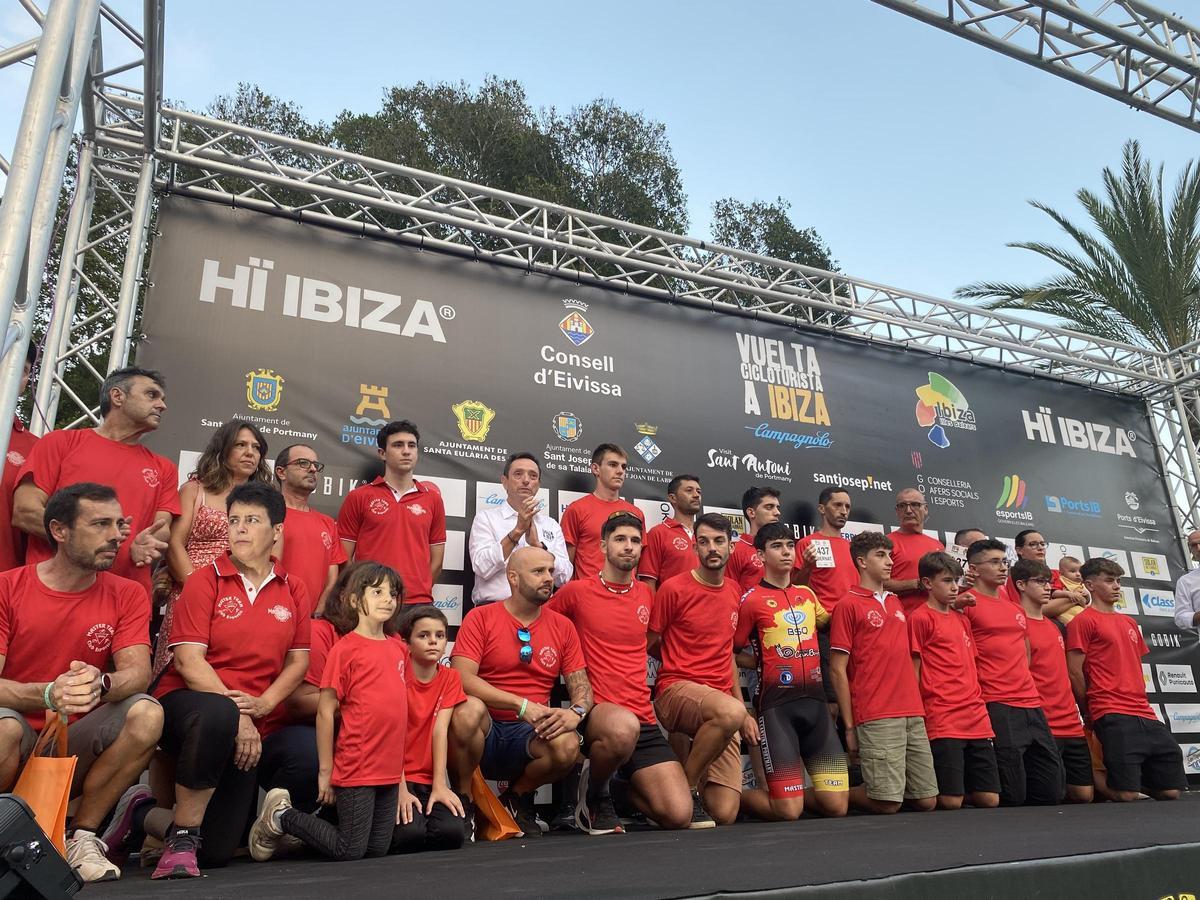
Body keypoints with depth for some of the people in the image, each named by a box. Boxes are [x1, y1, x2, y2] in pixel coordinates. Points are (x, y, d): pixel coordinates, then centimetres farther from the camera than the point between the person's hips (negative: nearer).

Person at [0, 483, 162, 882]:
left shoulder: (127, 595, 1)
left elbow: (138, 673, -12)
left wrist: (99, 684, -35)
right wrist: (48, 694, -33)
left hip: (79, 746, 2)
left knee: (146, 713, -25)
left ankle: (81, 837, -8)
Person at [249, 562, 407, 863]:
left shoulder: (398, 649, 6)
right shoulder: (345, 649, -12)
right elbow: (325, 712, -10)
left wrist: (400, 777, 14)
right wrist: (325, 771, -8)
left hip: (389, 770, 6)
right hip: (356, 768, -6)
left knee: (379, 849, 11)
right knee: (350, 851, 3)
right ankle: (283, 817, 20)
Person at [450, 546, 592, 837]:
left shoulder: (563, 627, 8)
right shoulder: (480, 618, -3)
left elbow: (581, 685, 7)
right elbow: (462, 678, -15)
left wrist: (576, 712, -18)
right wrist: (522, 705, -23)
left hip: (529, 736, 3)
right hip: (485, 730, -3)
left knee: (568, 746, -30)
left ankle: (518, 798, 6)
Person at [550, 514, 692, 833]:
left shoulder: (646, 594, 13)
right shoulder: (577, 591, -1)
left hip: (643, 719, 4)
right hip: (596, 710, -4)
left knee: (679, 816, -10)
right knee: (623, 727, -41)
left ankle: (622, 788, 23)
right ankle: (595, 796, -7)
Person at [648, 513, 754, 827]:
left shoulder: (734, 590, 13)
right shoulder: (674, 588, -6)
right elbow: (649, 645, 2)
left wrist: (743, 709, 14)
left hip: (722, 702, 5)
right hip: (677, 690, -5)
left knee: (725, 814, -10)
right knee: (731, 712, -39)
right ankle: (686, 787, -14)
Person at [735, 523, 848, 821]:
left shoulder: (807, 594, 14)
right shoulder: (752, 599, -5)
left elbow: (827, 621, 35)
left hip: (815, 701, 6)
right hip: (777, 705, -6)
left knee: (836, 805, -1)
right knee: (789, 812, -9)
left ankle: (790, 793, 27)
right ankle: (735, 795, 18)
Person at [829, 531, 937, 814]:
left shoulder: (896, 603, 17)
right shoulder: (848, 604, -3)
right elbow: (837, 669, -6)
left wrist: (915, 706, 12)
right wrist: (849, 727, -8)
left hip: (914, 715, 7)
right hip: (876, 718, -7)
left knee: (926, 801, 6)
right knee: (887, 804, -9)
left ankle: (871, 789, 28)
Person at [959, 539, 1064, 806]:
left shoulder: (1017, 610, 19)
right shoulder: (967, 603, -4)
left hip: (1032, 704, 7)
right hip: (997, 705, -7)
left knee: (1052, 793, 8)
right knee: (1012, 796, -5)